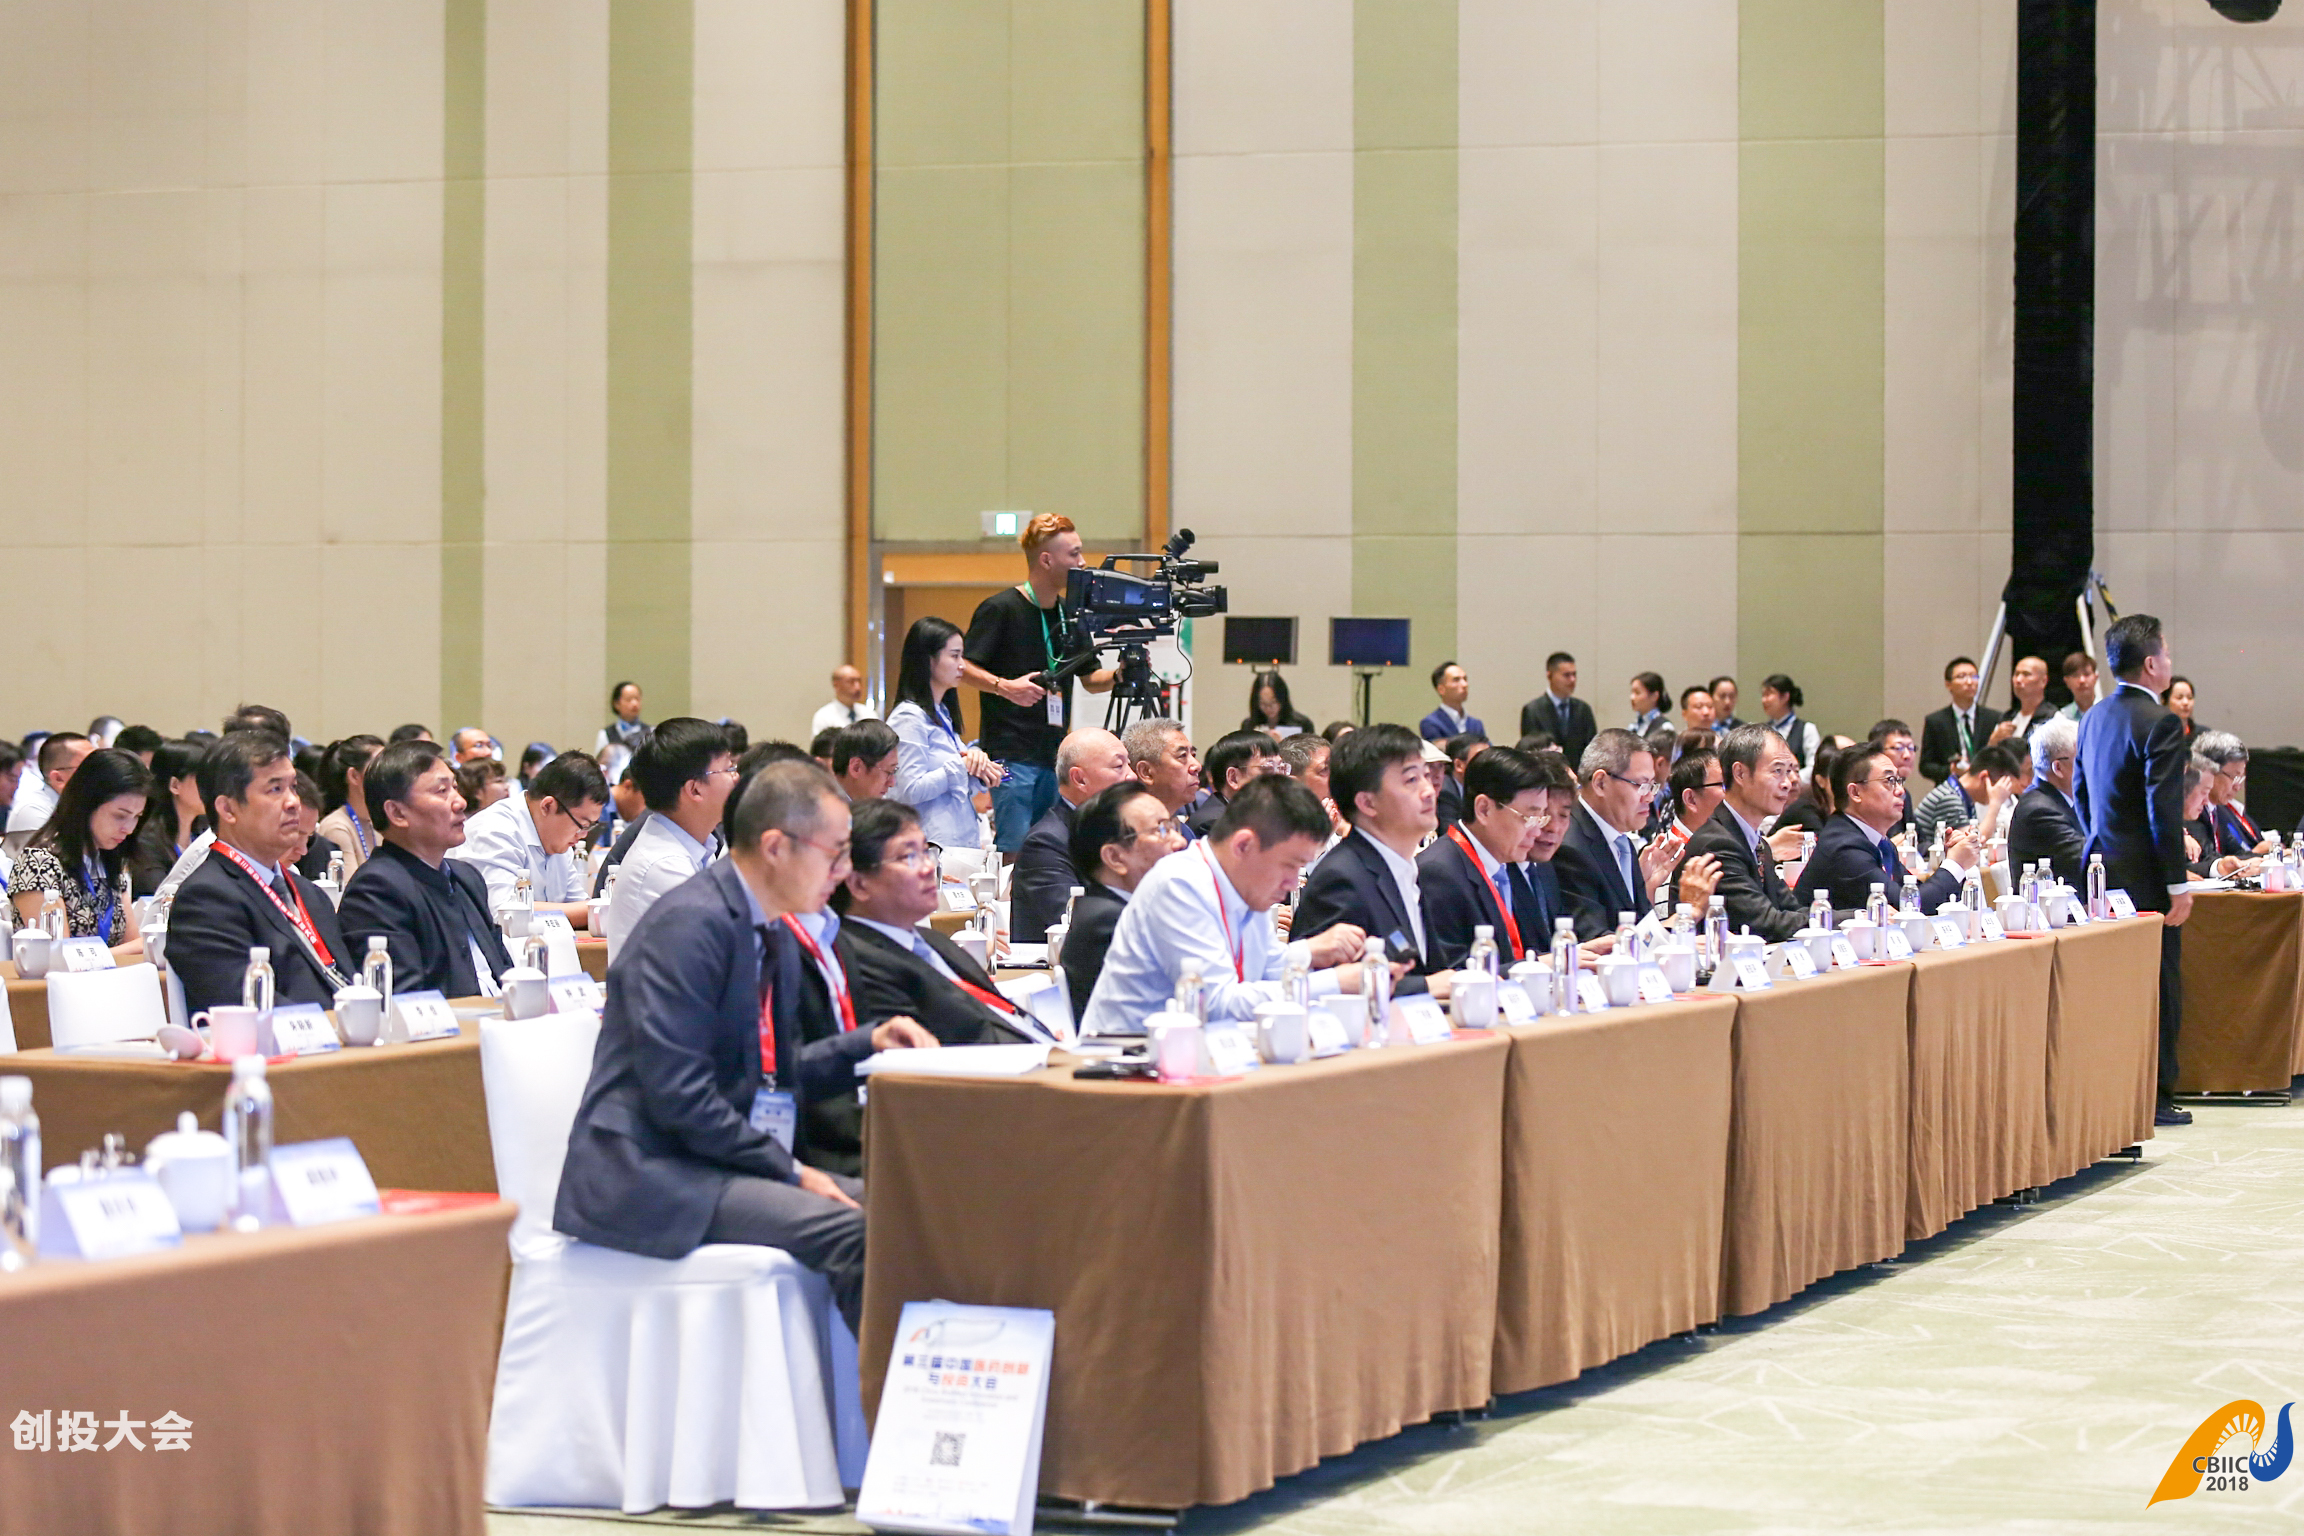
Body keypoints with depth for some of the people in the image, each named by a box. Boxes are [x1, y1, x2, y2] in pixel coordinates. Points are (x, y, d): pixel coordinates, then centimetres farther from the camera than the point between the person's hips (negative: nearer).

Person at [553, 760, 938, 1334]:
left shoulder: (776, 936, 16)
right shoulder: (690, 924, -15)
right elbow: (679, 1094, -21)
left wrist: (869, 1044, 11)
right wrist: (788, 1170, -17)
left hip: (741, 1158, 10)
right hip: (651, 1170, -10)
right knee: (850, 1233, -28)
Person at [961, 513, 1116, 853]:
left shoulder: (1071, 614, 14)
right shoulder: (1000, 609, -7)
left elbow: (1090, 679, 19)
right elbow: (964, 669, -10)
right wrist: (1005, 687, -26)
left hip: (1056, 755, 7)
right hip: (1011, 752, -7)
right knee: (1015, 850, -12)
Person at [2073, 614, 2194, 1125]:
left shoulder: (2094, 718, 9)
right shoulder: (2159, 724, -17)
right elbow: (2164, 810, -20)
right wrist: (2178, 883, -16)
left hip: (2103, 869, 8)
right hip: (2144, 873, -8)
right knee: (2159, 987, 1)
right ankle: (2154, 1097, 5)